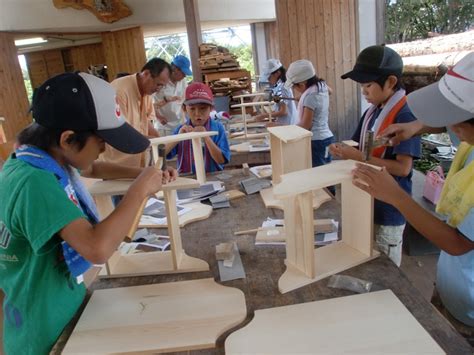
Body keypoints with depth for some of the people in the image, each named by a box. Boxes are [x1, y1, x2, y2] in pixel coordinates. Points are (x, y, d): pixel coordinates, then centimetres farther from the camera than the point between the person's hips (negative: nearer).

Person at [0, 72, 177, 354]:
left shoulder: (49, 158, -5)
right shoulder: (33, 182, -34)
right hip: (46, 329, -7)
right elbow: (98, 250, -44)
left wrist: (141, 173, -1)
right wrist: (140, 190, -31)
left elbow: (93, 168, 15)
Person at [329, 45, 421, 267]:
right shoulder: (372, 111, 5)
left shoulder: (405, 116, -20)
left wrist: (360, 158, -27)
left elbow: (403, 168, -25)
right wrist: (345, 150, -8)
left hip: (389, 208, -7)